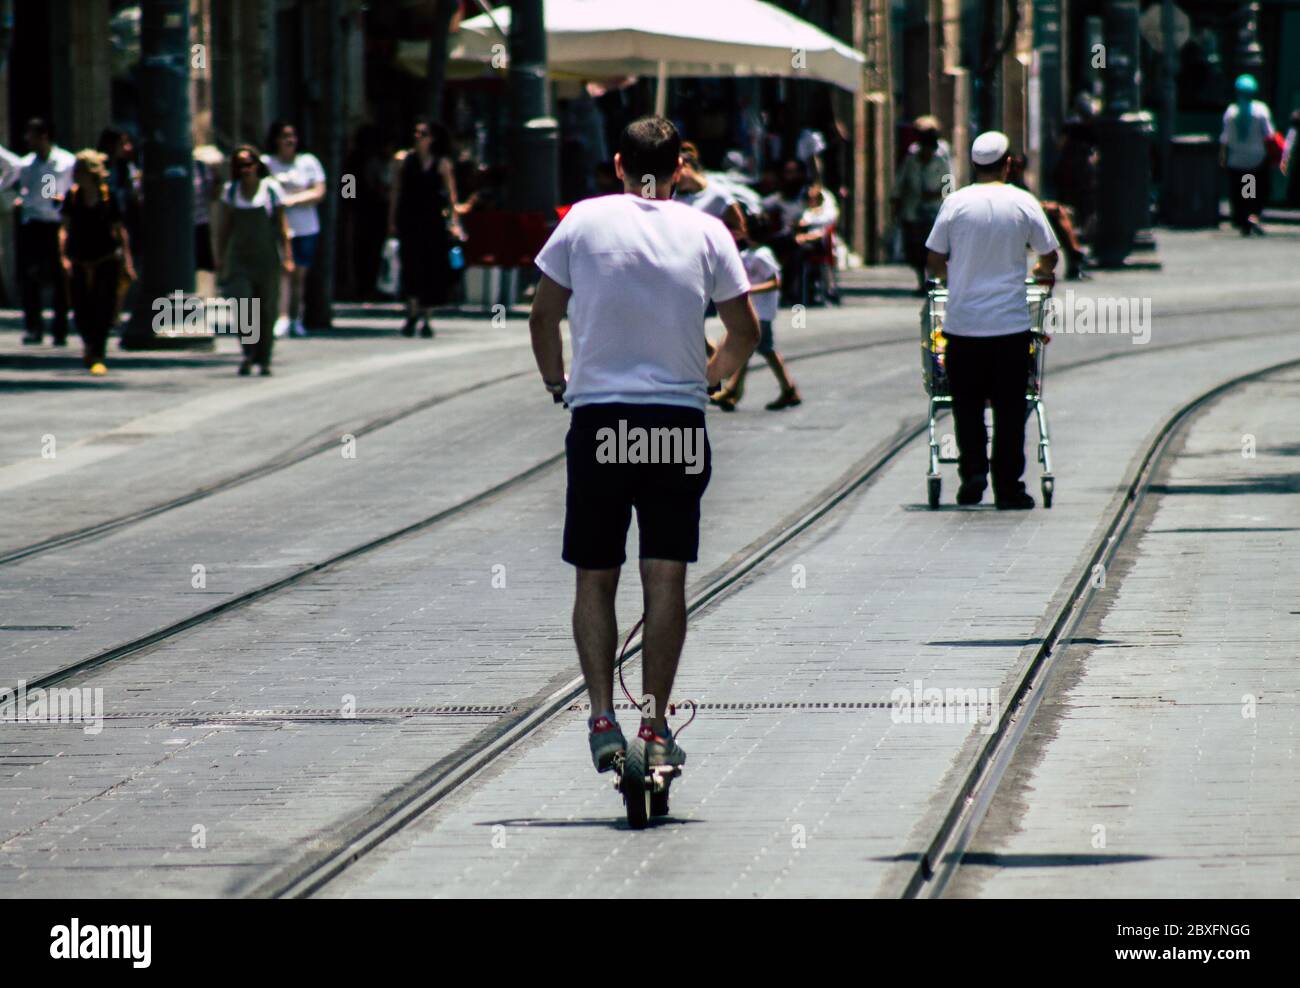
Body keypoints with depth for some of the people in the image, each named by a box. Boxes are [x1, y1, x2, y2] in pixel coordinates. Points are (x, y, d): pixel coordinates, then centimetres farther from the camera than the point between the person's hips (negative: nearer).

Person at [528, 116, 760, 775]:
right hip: (678, 419, 0)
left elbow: (543, 314, 4)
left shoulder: (585, 220, 1)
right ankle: (656, 727, -1)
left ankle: (602, 717, -5)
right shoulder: (707, 232, 3)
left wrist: (556, 381, 18)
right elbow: (745, 330, 5)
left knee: (595, 580, 7)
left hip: (598, 416, 0)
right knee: (666, 578, 3)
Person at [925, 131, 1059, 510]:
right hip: (1010, 323, 0)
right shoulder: (1023, 203, -2)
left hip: (962, 321, 0)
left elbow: (934, 262, 3)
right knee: (1009, 408, 5)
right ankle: (1008, 486, 5)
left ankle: (972, 469, -2)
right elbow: (1049, 257, 8)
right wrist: (1042, 272, 32)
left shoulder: (955, 203, -2)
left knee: (967, 403, 11)